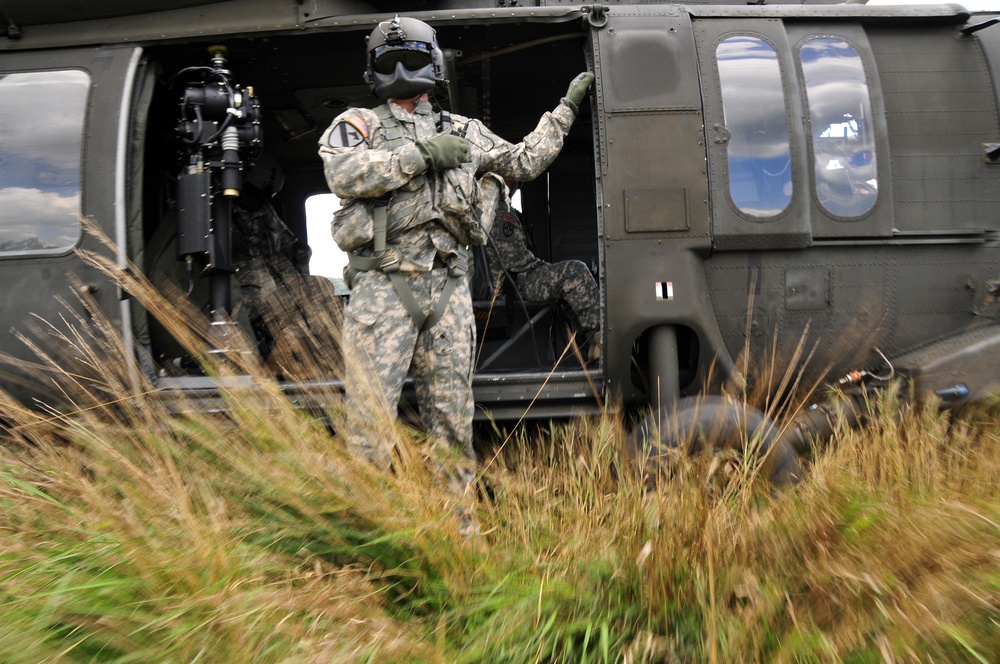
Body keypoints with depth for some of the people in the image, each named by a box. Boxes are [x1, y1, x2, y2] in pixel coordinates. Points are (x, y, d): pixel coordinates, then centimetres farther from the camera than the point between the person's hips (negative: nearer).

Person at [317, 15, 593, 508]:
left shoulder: (462, 132, 21)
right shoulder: (356, 124, 11)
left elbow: (525, 161, 27)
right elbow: (344, 176, -10)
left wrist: (566, 107, 30)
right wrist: (423, 154, -9)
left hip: (449, 290, 3)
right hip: (384, 286, -3)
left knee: (452, 416, 7)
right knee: (370, 414, -8)